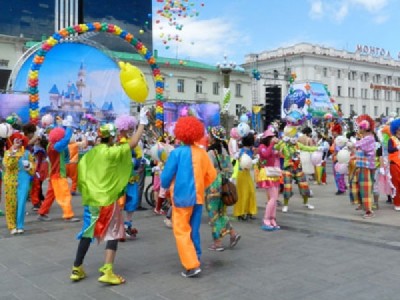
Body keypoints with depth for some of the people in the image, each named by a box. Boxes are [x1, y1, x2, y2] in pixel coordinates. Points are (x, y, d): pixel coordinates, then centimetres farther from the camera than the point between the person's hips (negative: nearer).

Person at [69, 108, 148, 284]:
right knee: (113, 234, 3)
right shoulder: (111, 152, -13)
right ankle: (107, 272, -4)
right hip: (107, 200, -6)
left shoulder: (90, 154, 6)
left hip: (91, 199, 6)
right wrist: (142, 122, -8)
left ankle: (77, 270, 22)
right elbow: (133, 143, -14)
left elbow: (81, 175, 8)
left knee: (87, 233, 16)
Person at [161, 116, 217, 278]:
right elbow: (211, 174, 5)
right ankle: (195, 259, 22)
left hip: (182, 196, -5)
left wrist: (165, 186, 13)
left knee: (181, 231, 2)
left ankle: (192, 265, -4)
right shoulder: (202, 152, 0)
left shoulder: (177, 152, -13)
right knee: (194, 230, 15)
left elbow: (166, 176, -9)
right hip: (198, 196, 5)